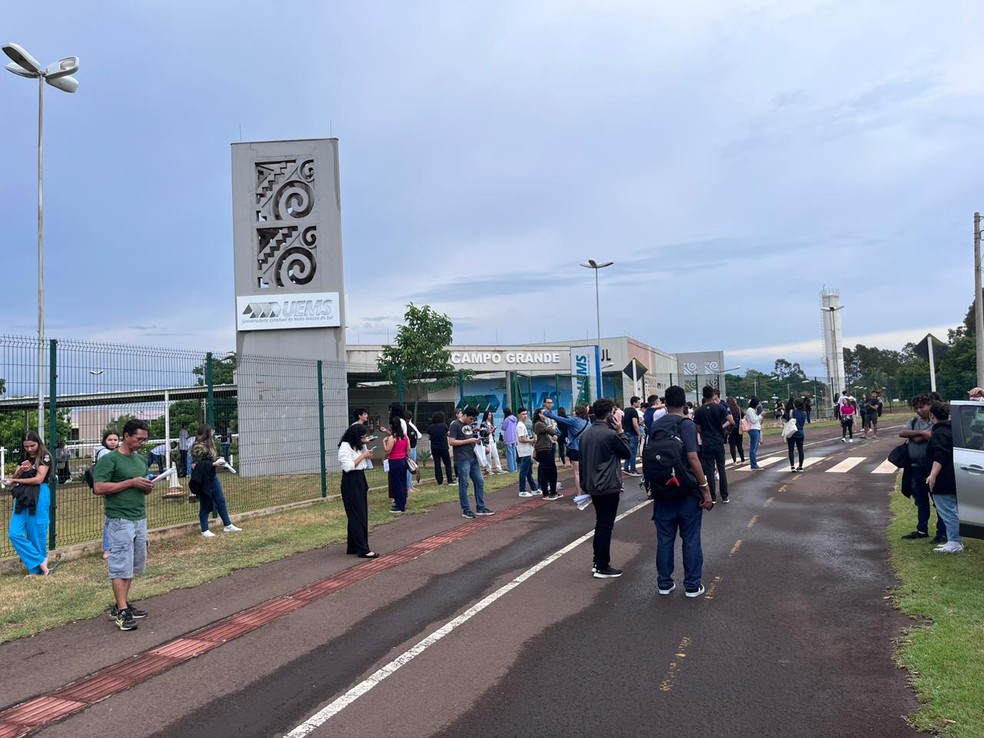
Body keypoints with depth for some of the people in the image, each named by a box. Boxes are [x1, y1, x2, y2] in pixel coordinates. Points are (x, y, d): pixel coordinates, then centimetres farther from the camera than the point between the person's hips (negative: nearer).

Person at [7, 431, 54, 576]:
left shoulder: (45, 456, -6)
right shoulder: (23, 457, 12)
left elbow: (39, 479, -12)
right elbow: (15, 478, 9)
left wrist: (15, 481, -3)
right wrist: (21, 470, -13)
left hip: (39, 497, -6)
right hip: (22, 497, 6)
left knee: (36, 534, -1)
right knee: (14, 533, -3)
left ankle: (36, 568, 11)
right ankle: (41, 562, 0)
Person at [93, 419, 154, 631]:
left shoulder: (141, 459, 16)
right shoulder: (109, 459, -7)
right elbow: (99, 488, -16)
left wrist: (148, 486, 0)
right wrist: (131, 482, -17)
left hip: (140, 519, 8)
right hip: (120, 520, -7)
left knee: (133, 565, 11)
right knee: (121, 566, -4)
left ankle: (121, 604, 21)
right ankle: (121, 611, 0)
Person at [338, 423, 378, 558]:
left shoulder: (360, 445, 12)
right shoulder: (345, 447, -14)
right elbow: (348, 466, -22)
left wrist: (368, 456, 1)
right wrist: (363, 456, -18)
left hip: (360, 480, 9)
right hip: (351, 482, -9)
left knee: (362, 515, 11)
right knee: (357, 516, -7)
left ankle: (353, 547, 18)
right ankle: (362, 549, -5)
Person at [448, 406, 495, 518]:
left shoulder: (470, 425, 17)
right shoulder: (455, 425, -7)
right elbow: (451, 442, -14)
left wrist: (476, 440, 7)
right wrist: (469, 441, -14)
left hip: (473, 458, 8)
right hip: (462, 459, -8)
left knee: (479, 482, 9)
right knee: (464, 484, -2)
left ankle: (480, 508, 16)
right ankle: (466, 510, 5)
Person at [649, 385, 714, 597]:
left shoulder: (655, 425, 5)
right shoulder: (687, 424, -11)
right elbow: (692, 458, -19)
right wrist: (706, 489, -16)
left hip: (662, 490, 4)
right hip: (687, 490, -4)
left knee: (664, 538, 10)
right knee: (691, 539, 6)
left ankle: (664, 583, 18)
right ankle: (692, 585, 12)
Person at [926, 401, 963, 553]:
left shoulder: (939, 433, -18)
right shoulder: (952, 429, 14)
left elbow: (939, 457, -29)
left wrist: (933, 475, -34)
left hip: (944, 482, -11)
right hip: (953, 479, 11)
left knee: (948, 511, -5)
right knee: (953, 511, 17)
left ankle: (954, 543, -1)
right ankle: (956, 540, 25)